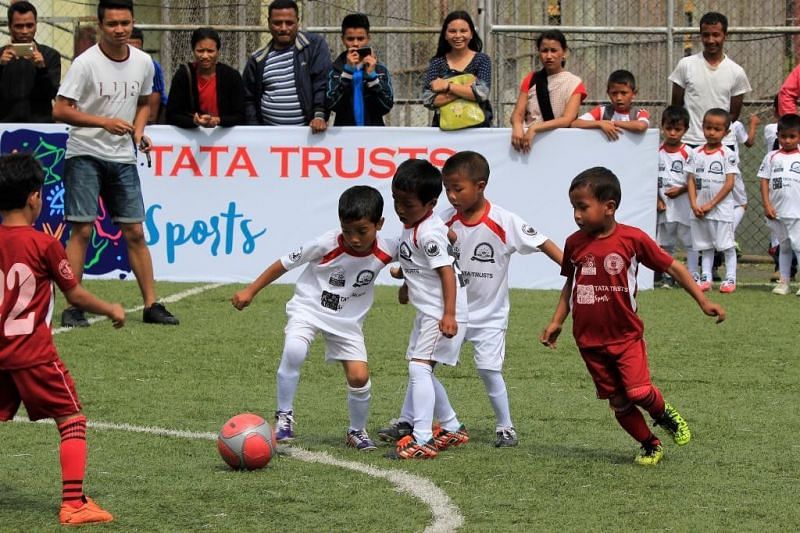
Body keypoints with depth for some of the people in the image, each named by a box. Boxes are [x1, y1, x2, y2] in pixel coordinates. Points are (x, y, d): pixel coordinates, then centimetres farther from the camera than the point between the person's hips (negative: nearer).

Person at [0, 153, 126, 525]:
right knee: (73, 421, 3)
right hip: (34, 353, -5)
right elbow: (75, 296, -1)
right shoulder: (44, 245, -10)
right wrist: (111, 310, 14)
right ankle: (74, 504, -6)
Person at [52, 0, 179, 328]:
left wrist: (139, 131, 0)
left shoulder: (143, 63, 3)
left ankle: (151, 304, 10)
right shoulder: (86, 63, -14)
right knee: (82, 230, -9)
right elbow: (60, 110, -17)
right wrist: (105, 122, -25)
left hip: (123, 157, 5)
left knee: (134, 232, 5)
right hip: (85, 155, -5)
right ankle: (72, 308, -4)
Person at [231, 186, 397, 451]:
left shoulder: (386, 251, -18)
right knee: (293, 352, -31)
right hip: (309, 308, -3)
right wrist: (251, 291, -7)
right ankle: (284, 415, -13)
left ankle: (357, 431, 16)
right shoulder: (327, 244, -24)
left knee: (359, 376, -10)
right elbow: (286, 263, -11)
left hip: (347, 320, 3)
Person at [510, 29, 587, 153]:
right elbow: (518, 114, 4)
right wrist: (517, 128, -20)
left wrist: (534, 129, -23)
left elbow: (567, 119, -10)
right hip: (529, 136, 3)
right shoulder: (530, 80, 14)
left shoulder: (574, 83, 3)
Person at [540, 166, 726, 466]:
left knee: (639, 392, -16)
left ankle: (664, 414, 17)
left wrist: (703, 302, -8)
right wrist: (556, 322, 7)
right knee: (618, 402, 7)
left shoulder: (632, 239, -12)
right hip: (589, 340, 3)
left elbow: (672, 267, -5)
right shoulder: (575, 243, -2)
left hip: (626, 335, -3)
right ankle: (650, 446, 26)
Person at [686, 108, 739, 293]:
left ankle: (730, 279, 3)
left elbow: (729, 183, -10)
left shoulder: (728, 155, -5)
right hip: (699, 210, 4)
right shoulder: (697, 154, 6)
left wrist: (711, 204, -13)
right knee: (705, 246, 10)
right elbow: (691, 180, 5)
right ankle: (705, 279, 14)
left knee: (726, 244, -2)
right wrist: (694, 205, -8)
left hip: (721, 208, -4)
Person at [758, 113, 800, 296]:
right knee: (784, 246, 13)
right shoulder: (772, 157, 7)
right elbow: (764, 180, 6)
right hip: (777, 211, 3)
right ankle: (783, 282, 18)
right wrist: (767, 205, -3)